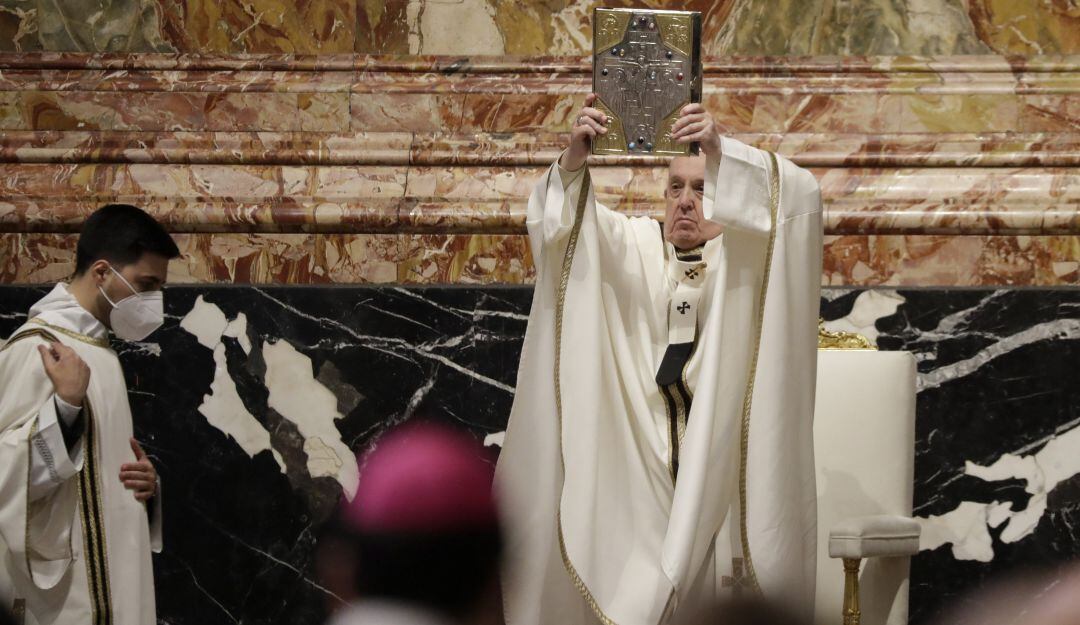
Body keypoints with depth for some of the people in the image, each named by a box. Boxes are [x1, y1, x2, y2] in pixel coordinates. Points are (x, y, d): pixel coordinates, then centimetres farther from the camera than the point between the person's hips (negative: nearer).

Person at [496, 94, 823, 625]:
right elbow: (558, 217, -2)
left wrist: (720, 151, -29)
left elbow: (798, 196, -14)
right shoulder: (633, 247, 13)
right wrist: (575, 156, -23)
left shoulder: (747, 254, 5)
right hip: (638, 471, 2)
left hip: (723, 460, -2)